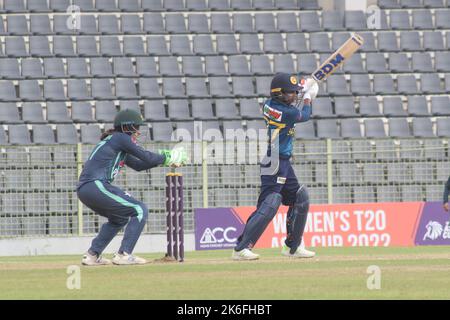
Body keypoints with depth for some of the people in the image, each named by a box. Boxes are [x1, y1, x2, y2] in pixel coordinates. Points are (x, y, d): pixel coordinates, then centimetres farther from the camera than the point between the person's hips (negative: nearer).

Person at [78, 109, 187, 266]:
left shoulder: (115, 141, 26)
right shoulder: (121, 138, -3)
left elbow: (138, 165, 30)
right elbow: (147, 157, -4)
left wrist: (164, 158, 24)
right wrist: (166, 158, 13)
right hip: (96, 186, -10)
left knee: (120, 217, 29)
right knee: (140, 211, -5)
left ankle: (92, 255, 23)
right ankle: (124, 254, -11)